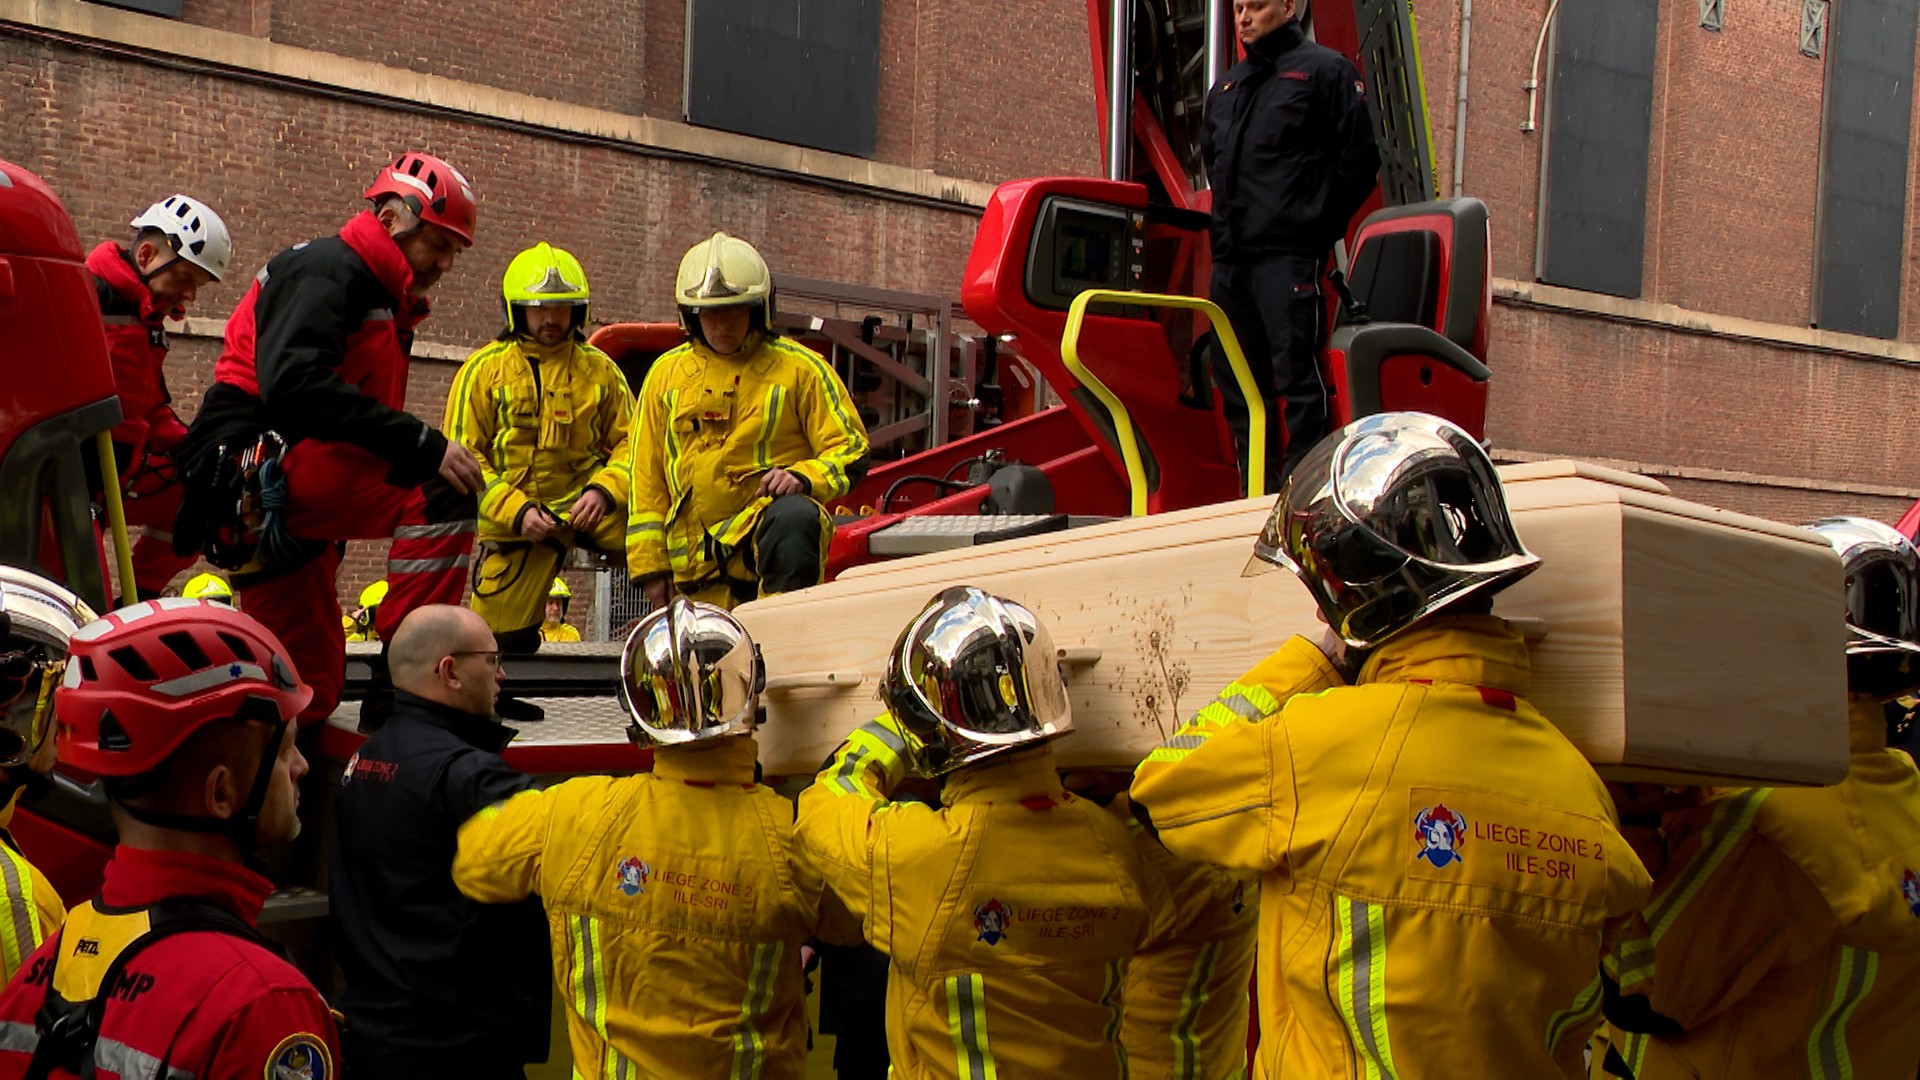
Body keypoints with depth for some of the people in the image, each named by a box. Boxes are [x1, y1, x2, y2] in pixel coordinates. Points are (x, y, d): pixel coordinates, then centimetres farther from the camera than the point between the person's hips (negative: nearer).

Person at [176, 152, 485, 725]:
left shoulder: (384, 302, 25)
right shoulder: (328, 269, -7)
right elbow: (295, 385, -26)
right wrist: (423, 446, -29)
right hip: (251, 466, -10)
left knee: (309, 696, 12)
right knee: (443, 492, -25)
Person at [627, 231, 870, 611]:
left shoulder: (800, 368, 3)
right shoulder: (667, 373, 13)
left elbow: (851, 450, 2)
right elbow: (647, 476, 13)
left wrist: (805, 477, -19)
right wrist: (650, 564, 8)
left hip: (772, 514, -4)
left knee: (794, 519, -38)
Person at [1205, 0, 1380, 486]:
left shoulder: (1324, 70, 1)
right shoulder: (1227, 88, 22)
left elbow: (1359, 159, -4)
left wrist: (1317, 224, -4)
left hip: (1288, 255, -7)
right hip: (1229, 258, 7)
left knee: (1296, 372, -11)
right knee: (1235, 376, 8)